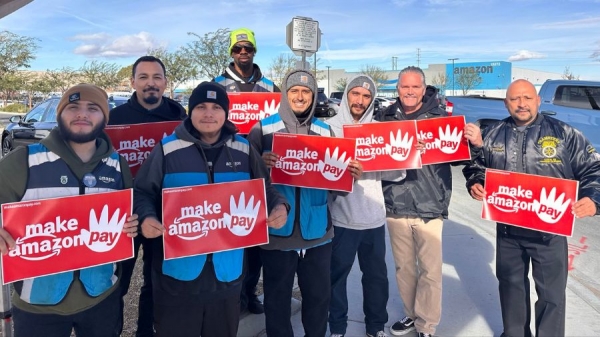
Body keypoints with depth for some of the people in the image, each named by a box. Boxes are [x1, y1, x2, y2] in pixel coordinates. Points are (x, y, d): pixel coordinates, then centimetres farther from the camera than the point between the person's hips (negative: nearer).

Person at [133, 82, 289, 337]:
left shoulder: (244, 151, 3)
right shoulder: (167, 149, -5)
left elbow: (265, 191, 10)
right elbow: (143, 193, 0)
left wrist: (279, 207, -11)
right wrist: (146, 217, -20)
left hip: (227, 270, 3)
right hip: (177, 270, -2)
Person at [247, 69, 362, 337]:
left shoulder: (325, 130, 7)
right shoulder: (263, 129, -2)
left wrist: (350, 173, -9)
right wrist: (261, 164, -24)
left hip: (317, 231, 3)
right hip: (277, 230, -3)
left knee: (319, 294, 17)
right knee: (277, 296, 11)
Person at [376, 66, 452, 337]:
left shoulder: (440, 117, -1)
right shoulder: (387, 118, 7)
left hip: (429, 205, -3)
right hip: (395, 205, 3)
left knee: (430, 270, 4)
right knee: (403, 267, 15)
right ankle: (411, 315, 35)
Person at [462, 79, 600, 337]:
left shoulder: (563, 133, -4)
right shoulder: (494, 134, 2)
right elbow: (476, 168, 13)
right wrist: (475, 185, -8)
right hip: (507, 229, 3)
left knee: (551, 292, 6)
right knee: (510, 284, 19)